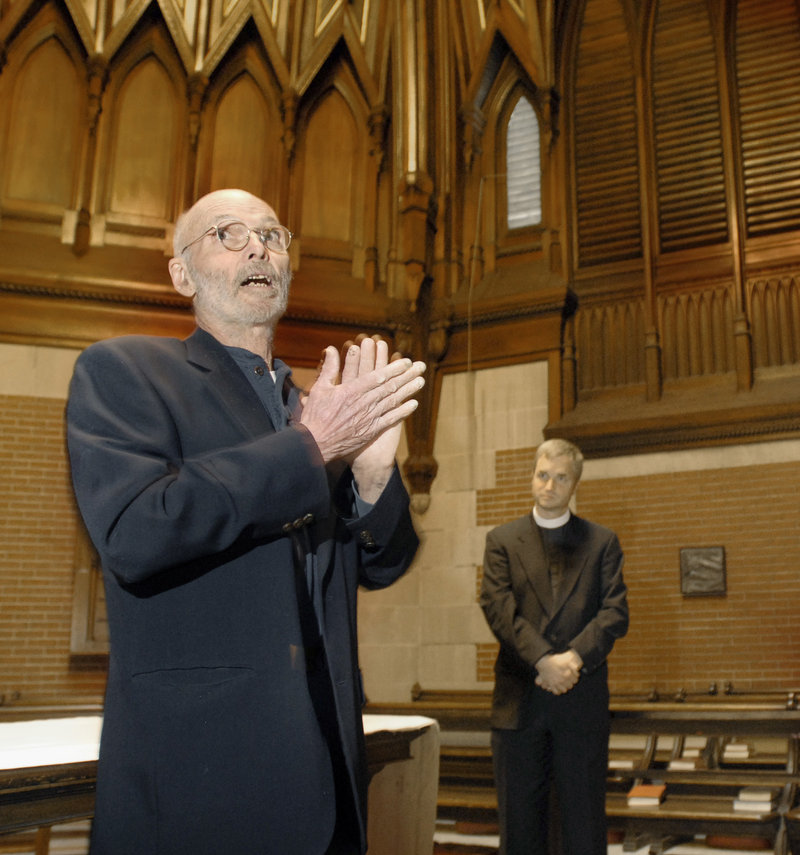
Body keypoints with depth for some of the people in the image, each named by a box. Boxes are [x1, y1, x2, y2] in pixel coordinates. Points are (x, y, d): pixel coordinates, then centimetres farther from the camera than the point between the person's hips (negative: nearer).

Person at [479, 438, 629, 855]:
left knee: (584, 819, 6)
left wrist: (574, 656, -17)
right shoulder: (502, 540, 7)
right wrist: (543, 660, -18)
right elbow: (500, 609, -5)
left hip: (583, 698, 0)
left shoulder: (602, 541, 8)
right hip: (519, 699, 0)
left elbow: (616, 612, -2)